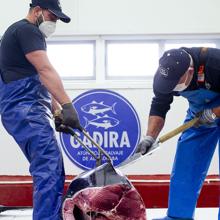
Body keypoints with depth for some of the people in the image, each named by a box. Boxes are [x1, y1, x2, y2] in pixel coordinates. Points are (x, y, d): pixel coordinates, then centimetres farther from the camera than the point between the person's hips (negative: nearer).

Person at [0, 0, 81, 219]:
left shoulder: (27, 33, 26)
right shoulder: (26, 29, -6)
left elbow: (38, 82, 26)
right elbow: (45, 70, -19)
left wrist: (57, 109, 17)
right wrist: (67, 105, -26)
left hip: (27, 110, 11)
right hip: (25, 109, -11)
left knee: (49, 170, 12)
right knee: (50, 170, -20)